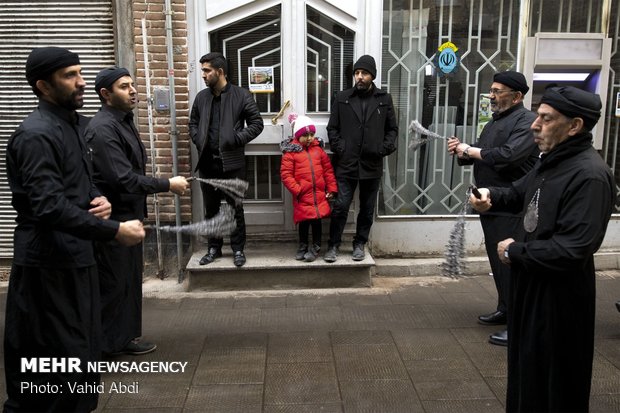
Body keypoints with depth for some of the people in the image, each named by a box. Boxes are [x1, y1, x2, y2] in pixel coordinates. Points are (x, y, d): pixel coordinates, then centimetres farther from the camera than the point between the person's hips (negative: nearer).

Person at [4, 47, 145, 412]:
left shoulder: (73, 124, 13)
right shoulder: (36, 135, -17)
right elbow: (50, 208, -26)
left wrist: (98, 200, 1)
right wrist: (115, 231, -25)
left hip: (76, 257, 9)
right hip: (48, 265, -9)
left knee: (82, 352, 19)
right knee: (56, 360, 0)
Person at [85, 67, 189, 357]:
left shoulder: (124, 121, 12)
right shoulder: (103, 129, -19)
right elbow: (124, 179, -27)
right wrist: (168, 185, -18)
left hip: (128, 215, 10)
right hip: (112, 220, -10)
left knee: (130, 279, 17)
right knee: (112, 283, 2)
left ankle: (126, 336, 30)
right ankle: (106, 344, 17)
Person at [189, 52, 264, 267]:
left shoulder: (241, 95, -4)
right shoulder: (201, 97, 9)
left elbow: (256, 123, -4)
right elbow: (193, 123, 19)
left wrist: (237, 139, -13)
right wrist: (198, 141, 1)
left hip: (232, 162, -4)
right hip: (207, 162, 4)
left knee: (235, 208, 5)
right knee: (210, 209, 12)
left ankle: (238, 249, 18)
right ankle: (213, 248, 26)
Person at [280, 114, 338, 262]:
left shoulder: (318, 149, 7)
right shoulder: (291, 151, -4)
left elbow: (328, 169, 9)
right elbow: (285, 174, -7)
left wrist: (331, 188, 5)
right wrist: (296, 189, -13)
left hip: (319, 194, 3)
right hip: (302, 195, -3)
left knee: (317, 220, 7)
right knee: (304, 221, 7)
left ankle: (315, 247, 23)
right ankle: (303, 246, 27)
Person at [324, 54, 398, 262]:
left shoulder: (384, 99, 6)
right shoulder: (341, 98, 5)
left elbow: (392, 129, 10)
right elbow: (332, 128, 7)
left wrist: (385, 148, -5)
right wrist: (339, 148, -7)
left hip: (372, 164, 1)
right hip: (346, 163, -1)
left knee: (367, 209, 10)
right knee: (340, 206, -2)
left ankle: (359, 244, 26)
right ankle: (333, 245, 12)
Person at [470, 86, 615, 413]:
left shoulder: (590, 175, -26)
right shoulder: (552, 160, 7)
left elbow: (572, 250, -33)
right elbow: (521, 193, 23)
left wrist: (514, 251, -18)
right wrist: (491, 195, -1)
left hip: (558, 295, -10)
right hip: (530, 282, 10)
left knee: (552, 386, 8)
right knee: (526, 365, 26)